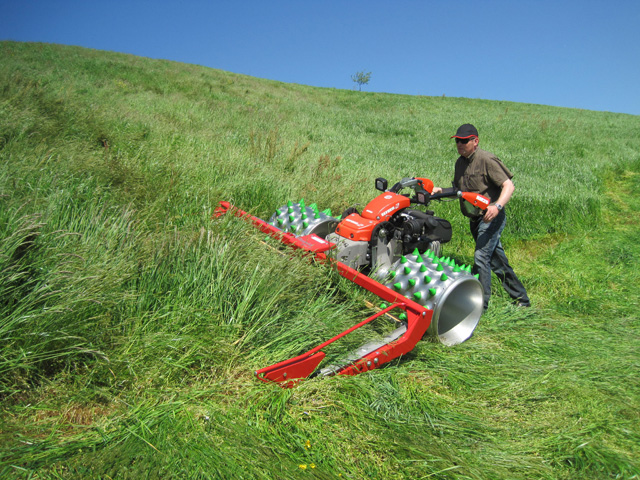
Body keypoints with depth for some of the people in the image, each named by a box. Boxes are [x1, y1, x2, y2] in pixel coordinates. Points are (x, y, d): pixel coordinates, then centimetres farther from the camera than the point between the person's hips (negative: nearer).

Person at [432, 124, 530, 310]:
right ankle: (521, 298, 28)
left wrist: (497, 206, -34)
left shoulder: (487, 160, -15)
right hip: (475, 219, 8)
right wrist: (440, 190, -1)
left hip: (491, 217, -8)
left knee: (481, 257, -14)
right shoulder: (460, 162, 11)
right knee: (497, 259, 14)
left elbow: (509, 186, -18)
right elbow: (457, 190, 18)